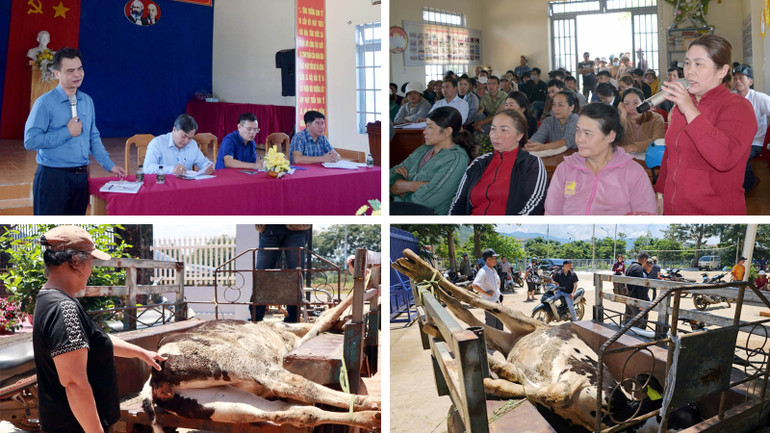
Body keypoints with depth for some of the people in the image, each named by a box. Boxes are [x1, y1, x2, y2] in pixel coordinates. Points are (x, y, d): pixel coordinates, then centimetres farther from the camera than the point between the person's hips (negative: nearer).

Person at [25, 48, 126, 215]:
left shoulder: (87, 101, 11)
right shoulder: (45, 103, -9)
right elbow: (30, 141, -16)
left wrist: (110, 165, 12)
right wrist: (67, 132, -14)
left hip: (81, 176, 6)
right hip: (53, 176, -6)